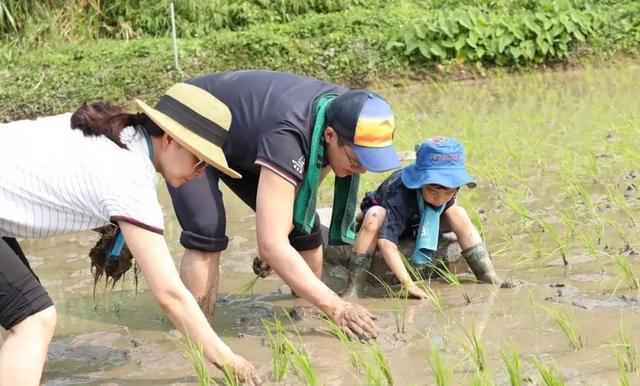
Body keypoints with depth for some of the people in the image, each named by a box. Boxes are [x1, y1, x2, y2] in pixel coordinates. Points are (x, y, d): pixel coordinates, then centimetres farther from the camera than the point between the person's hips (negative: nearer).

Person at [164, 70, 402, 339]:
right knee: (207, 234, -27)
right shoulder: (286, 135, -43)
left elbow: (309, 179, 1)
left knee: (303, 227, -2)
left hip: (240, 141, 7)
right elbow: (271, 245, -46)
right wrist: (334, 306, -48)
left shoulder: (344, 112, -20)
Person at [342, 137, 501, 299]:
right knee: (374, 217, -40)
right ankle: (353, 289, -37)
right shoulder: (401, 194, -43)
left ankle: (491, 280, -16)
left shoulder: (450, 184, -25)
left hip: (416, 222, 5)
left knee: (458, 214, -21)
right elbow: (386, 240, -51)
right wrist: (409, 284, -57)